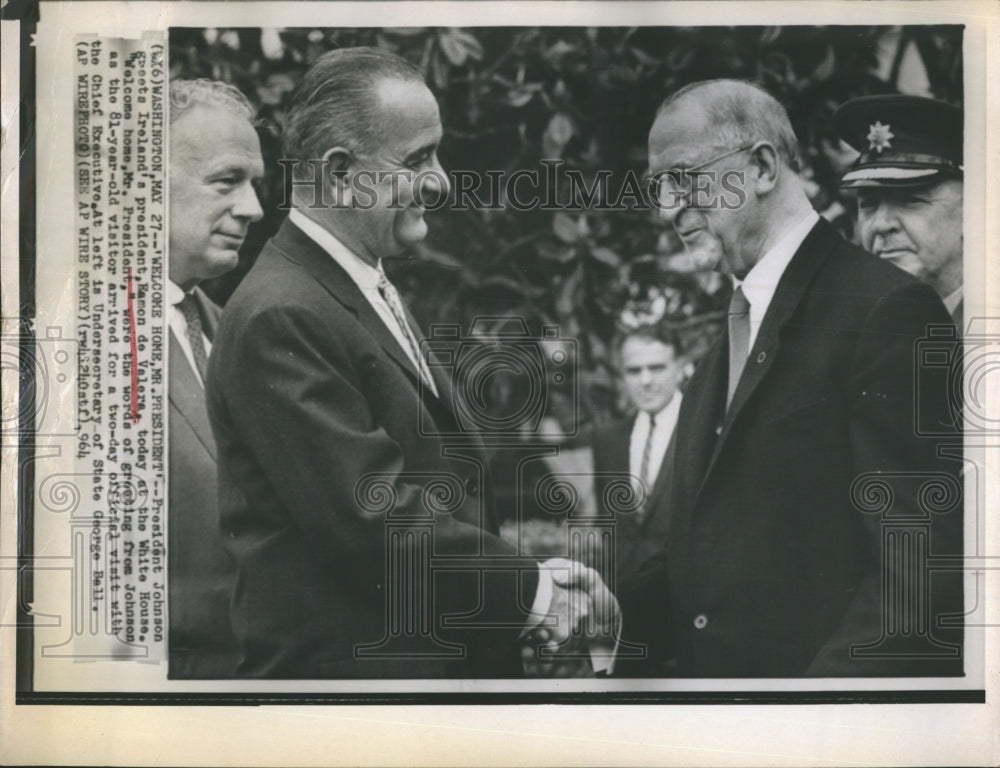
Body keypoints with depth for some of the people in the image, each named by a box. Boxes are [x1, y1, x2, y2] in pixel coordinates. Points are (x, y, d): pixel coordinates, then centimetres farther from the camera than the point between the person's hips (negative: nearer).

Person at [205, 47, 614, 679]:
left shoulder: (371, 293, 13)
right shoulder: (281, 320, -19)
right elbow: (375, 513, -23)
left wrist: (527, 572, 1)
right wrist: (527, 591, -15)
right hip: (346, 664, -9)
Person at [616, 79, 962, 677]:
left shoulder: (885, 311, -14)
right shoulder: (721, 352, 13)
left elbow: (924, 581, -20)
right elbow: (716, 559, 12)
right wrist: (607, 611, -4)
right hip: (708, 671, 8)